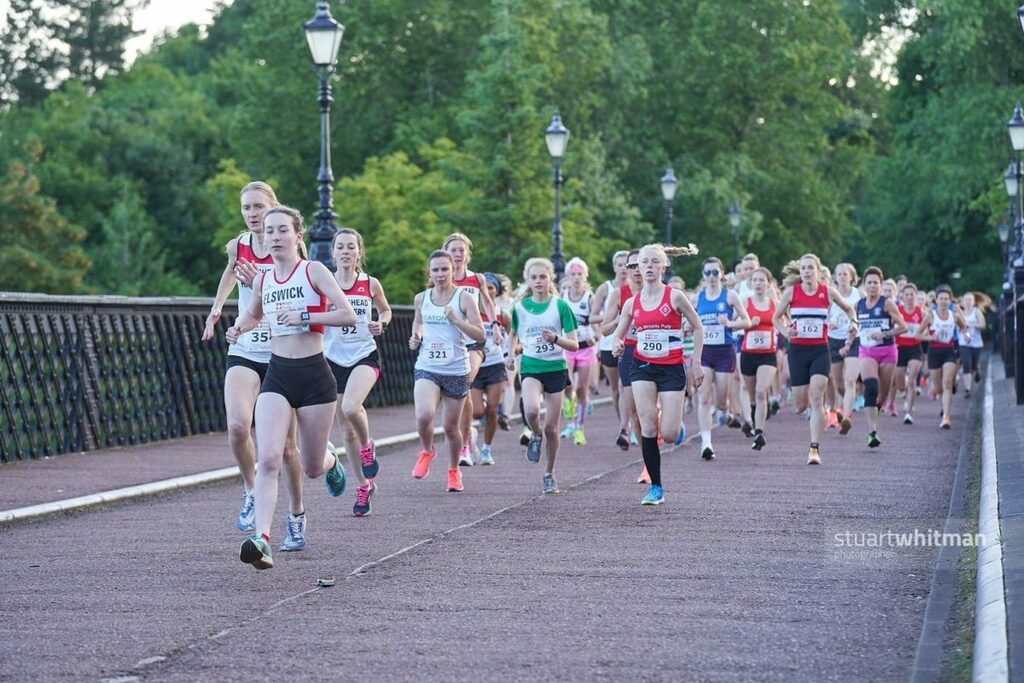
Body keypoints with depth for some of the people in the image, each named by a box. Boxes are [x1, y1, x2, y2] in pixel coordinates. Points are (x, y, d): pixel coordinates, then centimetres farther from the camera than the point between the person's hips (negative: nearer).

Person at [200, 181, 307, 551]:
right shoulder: (237, 247, 6)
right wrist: (216, 308, 31)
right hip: (245, 351, 2)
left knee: (284, 444, 3)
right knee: (238, 426, -22)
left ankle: (296, 517, 21)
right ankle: (250, 492, 2)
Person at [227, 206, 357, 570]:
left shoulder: (314, 271, -6)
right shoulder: (262, 280, 8)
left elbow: (348, 315, -14)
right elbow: (253, 313, 29)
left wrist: (304, 317, -22)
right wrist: (239, 327, 8)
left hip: (314, 376, -3)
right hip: (277, 376, 3)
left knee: (312, 468, 10)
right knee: (268, 459, -17)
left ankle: (330, 462, 48)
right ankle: (261, 540, -25)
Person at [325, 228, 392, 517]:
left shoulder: (371, 284, 1)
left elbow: (385, 310, 17)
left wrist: (381, 323, -3)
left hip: (365, 356, -2)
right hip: (334, 360, 2)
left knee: (351, 408, -30)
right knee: (347, 430, 7)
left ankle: (367, 447, 2)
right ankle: (363, 485, 23)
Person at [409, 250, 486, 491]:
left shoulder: (464, 298, -5)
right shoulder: (421, 299, 5)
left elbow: (481, 336, -8)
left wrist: (456, 320, -20)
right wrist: (416, 337, 7)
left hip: (456, 370, -1)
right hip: (426, 367, 1)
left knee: (451, 427, 8)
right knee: (424, 415, -24)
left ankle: (454, 470, 33)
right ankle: (426, 451, 8)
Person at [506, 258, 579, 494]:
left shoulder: (560, 306, -5)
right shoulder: (520, 307, 2)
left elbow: (574, 344, -5)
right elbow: (514, 333, 23)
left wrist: (555, 339, -24)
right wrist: (510, 354, 6)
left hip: (556, 368, 0)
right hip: (530, 367, 0)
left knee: (551, 428, 3)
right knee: (531, 409, -30)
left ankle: (549, 474, 23)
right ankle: (536, 436, 4)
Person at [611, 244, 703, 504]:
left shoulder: (675, 296, -6)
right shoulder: (632, 303, 3)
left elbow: (698, 328, 1)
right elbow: (619, 333, 13)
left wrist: (696, 364, -1)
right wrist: (617, 345, -12)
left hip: (672, 368, -3)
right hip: (642, 366, 3)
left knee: (668, 434, -8)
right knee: (648, 428, -9)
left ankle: (676, 423, 31)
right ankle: (655, 488, 0)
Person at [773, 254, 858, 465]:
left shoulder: (828, 292, 0)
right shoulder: (791, 291, -1)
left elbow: (848, 308, 17)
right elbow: (776, 317, 9)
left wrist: (853, 322, -3)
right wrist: (784, 331, -11)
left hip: (820, 350, -1)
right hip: (798, 350, 1)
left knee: (816, 399, -15)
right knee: (801, 405, 3)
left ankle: (814, 448, -14)